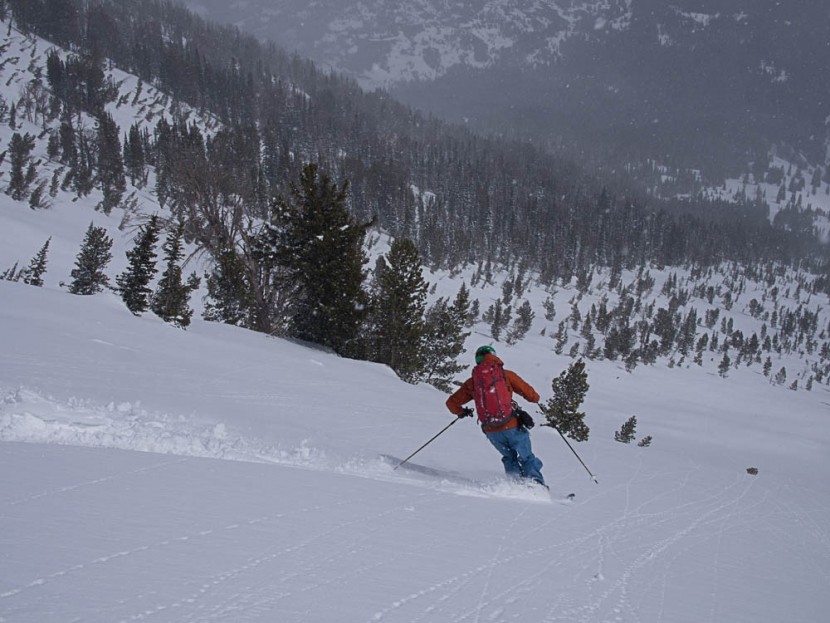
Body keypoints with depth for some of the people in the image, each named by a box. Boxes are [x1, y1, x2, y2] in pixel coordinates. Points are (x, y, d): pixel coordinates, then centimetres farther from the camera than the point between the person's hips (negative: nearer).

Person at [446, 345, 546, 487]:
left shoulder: (472, 381, 7)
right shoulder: (506, 374, 0)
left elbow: (451, 403, 12)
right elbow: (530, 394, 0)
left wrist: (461, 412, 33)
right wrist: (535, 398, 24)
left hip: (491, 431, 3)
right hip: (511, 426, -3)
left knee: (509, 457, 25)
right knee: (527, 458, 10)